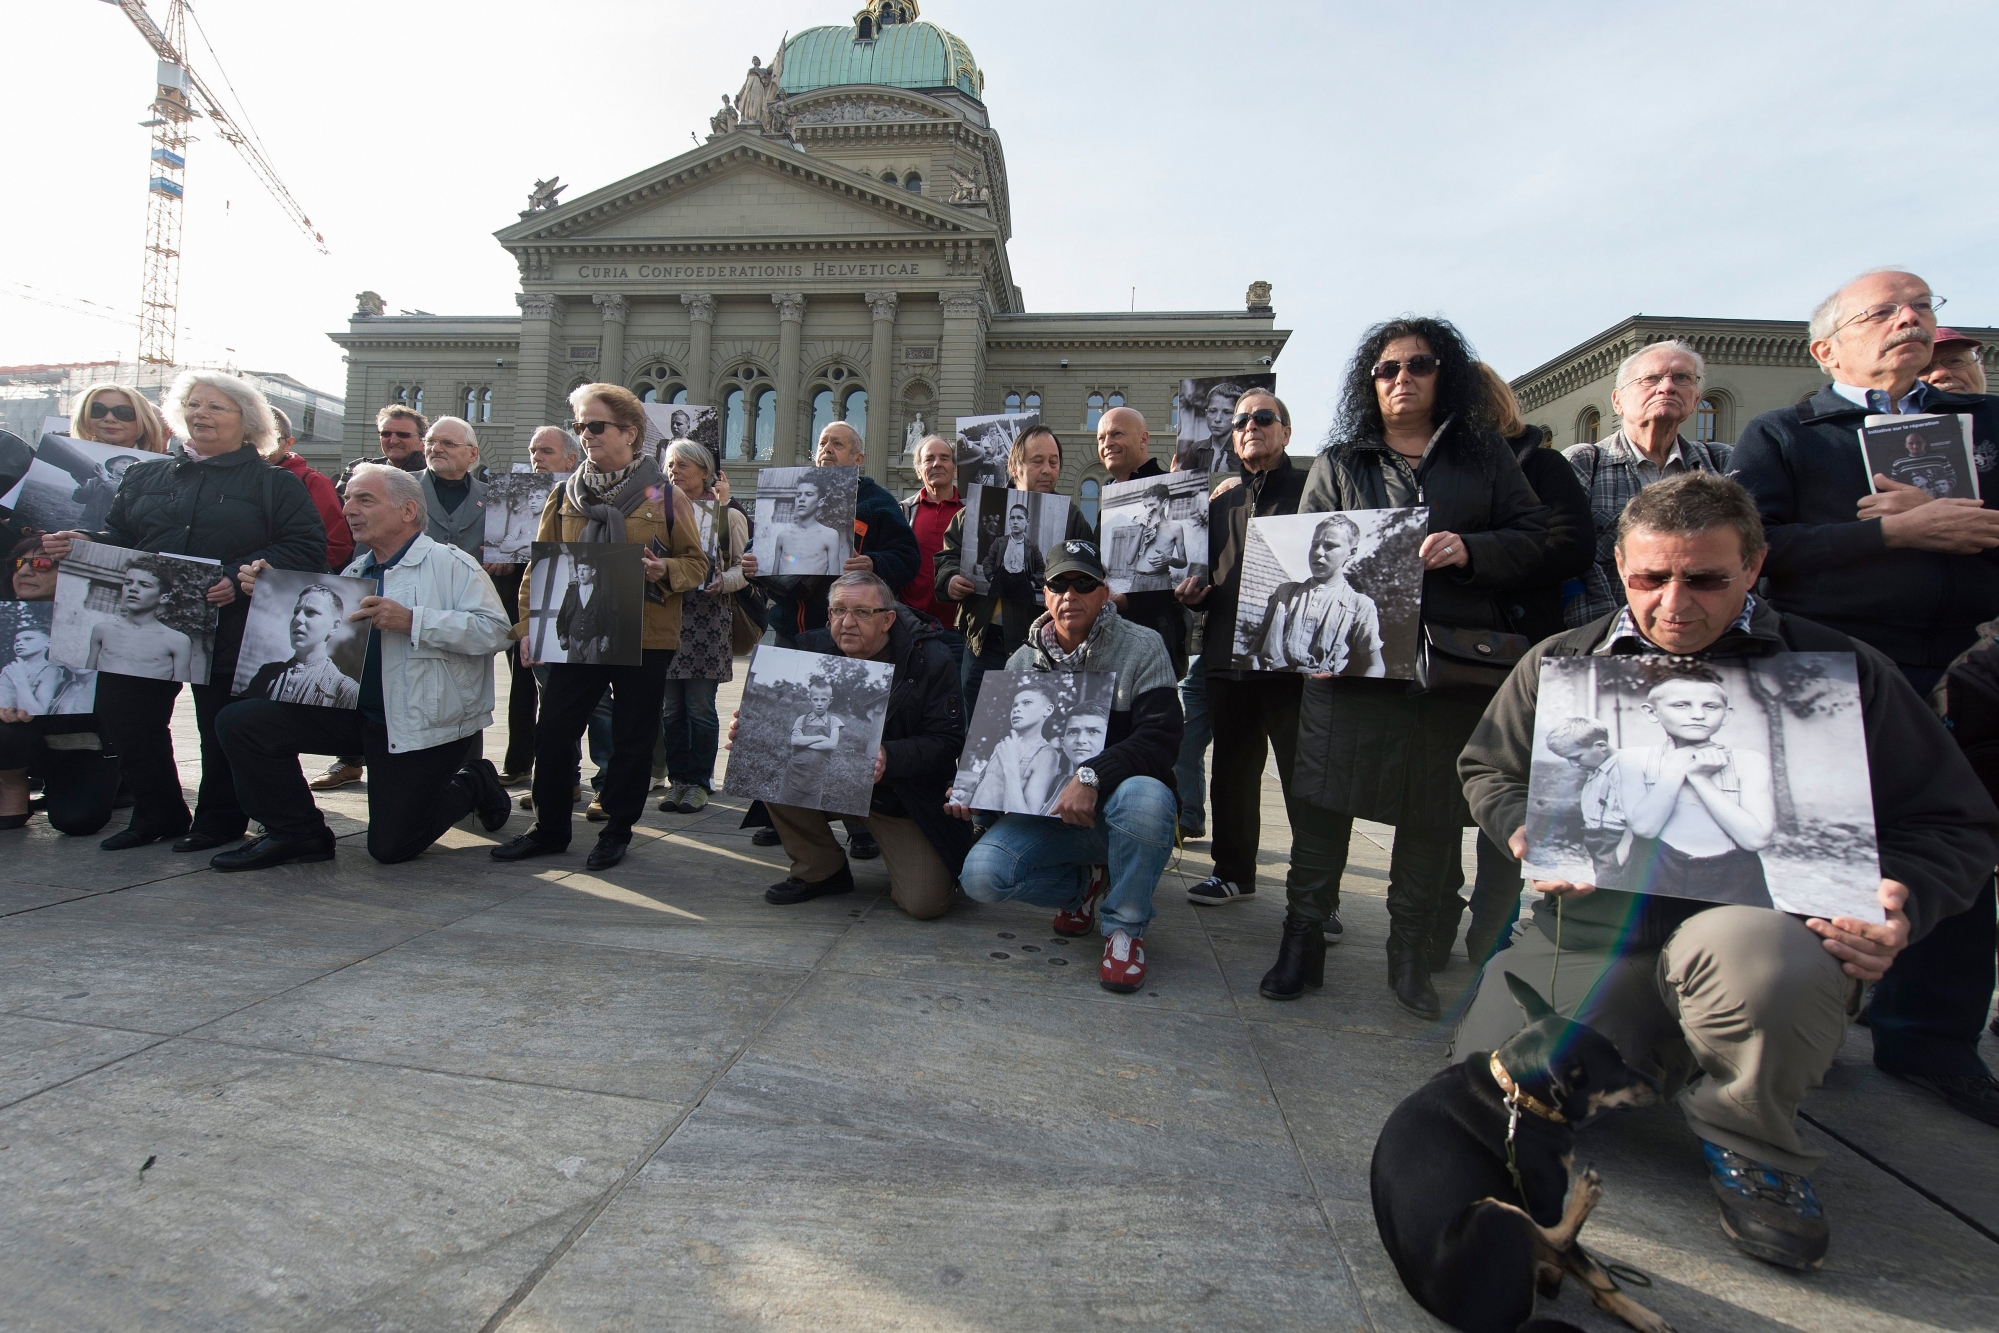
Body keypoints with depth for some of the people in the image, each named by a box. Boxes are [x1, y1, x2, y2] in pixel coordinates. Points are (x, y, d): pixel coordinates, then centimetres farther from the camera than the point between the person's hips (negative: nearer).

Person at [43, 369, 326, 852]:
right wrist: (82, 543, -6)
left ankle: (219, 818, 21)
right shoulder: (147, 476, 18)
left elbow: (308, 547, -10)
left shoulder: (274, 482, 0)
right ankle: (157, 813, 24)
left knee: (222, 727, 3)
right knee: (123, 714, 8)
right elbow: (119, 536, 17)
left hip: (227, 628, -5)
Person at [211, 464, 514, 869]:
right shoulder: (355, 572, 14)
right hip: (355, 710, 7)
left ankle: (474, 784, 25)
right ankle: (299, 833, 9)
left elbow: (493, 630, -22)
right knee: (240, 722, -5)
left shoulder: (449, 564, -10)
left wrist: (411, 621, -27)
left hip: (425, 724, -7)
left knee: (391, 846, -2)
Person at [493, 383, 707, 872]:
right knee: (553, 731, 6)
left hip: (643, 639, -3)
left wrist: (666, 570, -20)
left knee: (632, 738, 5)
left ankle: (617, 831, 22)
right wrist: (529, 624, 1)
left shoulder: (666, 497, 0)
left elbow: (698, 564, 1)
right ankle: (548, 828, 23)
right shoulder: (565, 494, 9)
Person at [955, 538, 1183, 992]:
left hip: (1116, 808, -3)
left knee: (1145, 797, -40)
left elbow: (1160, 737, -17)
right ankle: (1079, 889, 12)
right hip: (1048, 809, 3)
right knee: (981, 875, -21)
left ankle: (1125, 926, -11)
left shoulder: (1141, 647, -5)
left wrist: (1092, 775, -31)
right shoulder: (1023, 661, 8)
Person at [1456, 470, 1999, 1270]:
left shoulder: (1838, 672, 3)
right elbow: (1488, 769, 20)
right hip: (1588, 926, 3)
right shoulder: (1559, 665, 8)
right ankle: (1660, 1055, 22)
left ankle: (1752, 1147, -3)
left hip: (1755, 925, -2)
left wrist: (1903, 901, -13)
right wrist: (1526, 834, -1)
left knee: (1753, 958, -40)